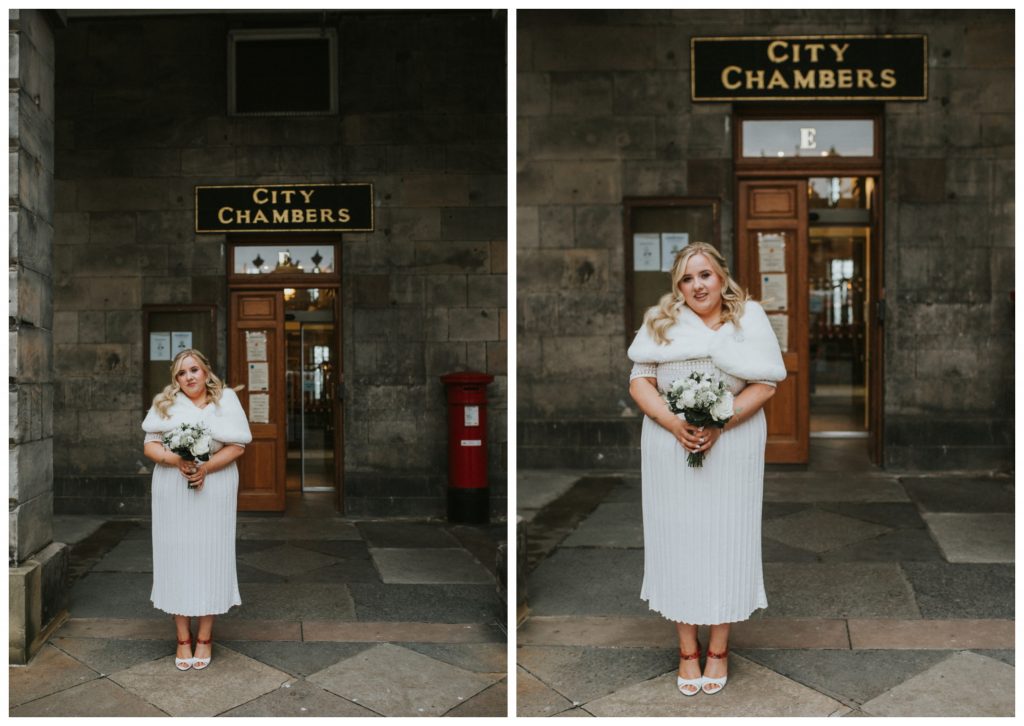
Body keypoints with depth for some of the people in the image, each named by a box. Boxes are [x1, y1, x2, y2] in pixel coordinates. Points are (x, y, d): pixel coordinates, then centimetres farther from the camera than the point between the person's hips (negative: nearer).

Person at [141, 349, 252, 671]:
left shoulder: (226, 400, 3)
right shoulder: (165, 403, 6)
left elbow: (237, 446, -3)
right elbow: (150, 445, 1)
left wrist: (206, 467, -16)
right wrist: (176, 460, -18)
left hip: (214, 491, -1)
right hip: (172, 494, 1)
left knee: (210, 557, 2)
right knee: (177, 558, 3)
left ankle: (205, 637, 15)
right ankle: (183, 638, 15)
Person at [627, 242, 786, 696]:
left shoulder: (750, 318, 1)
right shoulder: (660, 320, 4)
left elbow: (765, 384, -4)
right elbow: (639, 382, -1)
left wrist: (720, 423, -17)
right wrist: (674, 423, -17)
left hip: (732, 447, -1)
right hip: (670, 449, 1)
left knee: (725, 540, 6)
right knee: (678, 541, 6)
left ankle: (718, 648, 24)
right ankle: (687, 650, 22)